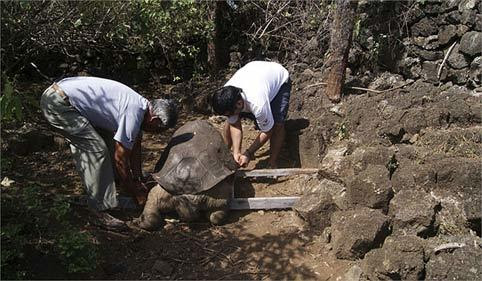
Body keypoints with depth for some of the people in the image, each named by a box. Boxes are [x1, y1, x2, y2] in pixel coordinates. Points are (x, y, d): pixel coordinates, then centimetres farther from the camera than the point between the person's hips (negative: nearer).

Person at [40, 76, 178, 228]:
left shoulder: (140, 104, 7)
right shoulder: (133, 114, -22)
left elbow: (134, 147, 18)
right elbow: (120, 160, -14)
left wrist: (139, 181, 22)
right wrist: (137, 194, -2)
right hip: (57, 103, -10)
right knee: (97, 149, -13)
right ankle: (100, 209, -4)